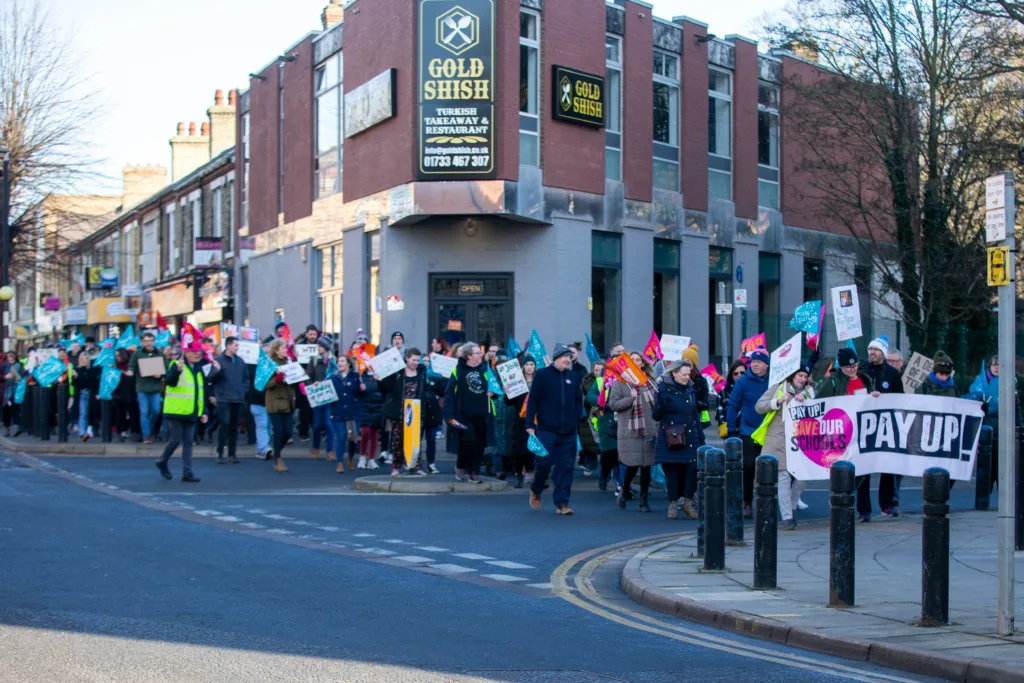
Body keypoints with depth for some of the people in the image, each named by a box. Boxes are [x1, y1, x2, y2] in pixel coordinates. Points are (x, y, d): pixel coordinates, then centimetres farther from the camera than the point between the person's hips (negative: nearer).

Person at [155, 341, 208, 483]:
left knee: (188, 442, 3)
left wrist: (203, 412, 14)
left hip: (191, 413, 6)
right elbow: (169, 381, -24)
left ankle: (187, 473, 3)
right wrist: (177, 370, -42)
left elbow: (202, 393, 19)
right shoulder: (177, 365, -5)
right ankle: (162, 462, 21)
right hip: (176, 412, -6)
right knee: (175, 440, -4)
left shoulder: (198, 370, 14)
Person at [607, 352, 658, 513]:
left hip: (649, 430, 3)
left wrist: (657, 426, 6)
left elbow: (657, 404, 13)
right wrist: (630, 399, -17)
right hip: (629, 431, -3)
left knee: (646, 465, 4)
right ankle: (624, 491, 21)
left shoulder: (650, 382, 10)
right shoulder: (620, 382, 1)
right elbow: (612, 404, -4)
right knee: (632, 465, -6)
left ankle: (644, 500, 14)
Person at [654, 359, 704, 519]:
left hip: (690, 437, 5)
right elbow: (657, 416, -7)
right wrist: (659, 405, -29)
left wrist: (701, 439, 17)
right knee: (672, 470, 0)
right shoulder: (664, 389, -6)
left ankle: (688, 502, 7)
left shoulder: (690, 389, 12)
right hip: (671, 439, -5)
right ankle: (672, 504, 11)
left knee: (693, 468, -6)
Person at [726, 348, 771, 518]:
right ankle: (746, 502, 9)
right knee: (748, 468, -1)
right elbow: (733, 406, -2)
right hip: (748, 433, -2)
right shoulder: (743, 382, -3)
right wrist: (731, 431, -7)